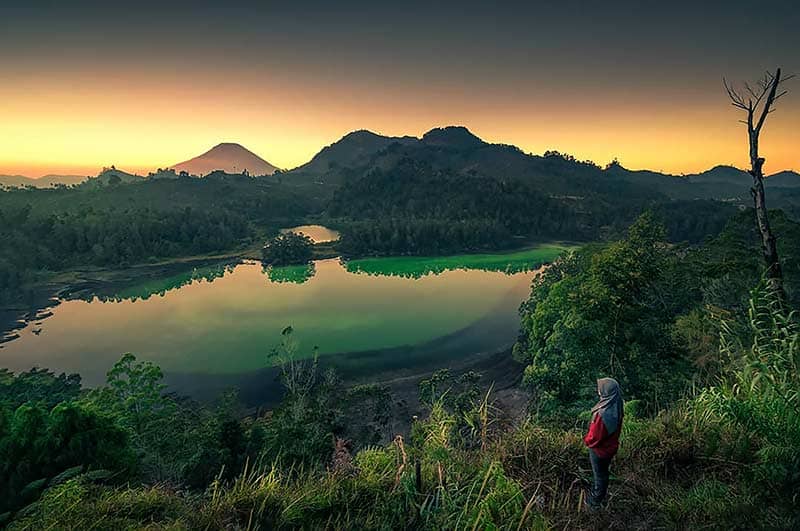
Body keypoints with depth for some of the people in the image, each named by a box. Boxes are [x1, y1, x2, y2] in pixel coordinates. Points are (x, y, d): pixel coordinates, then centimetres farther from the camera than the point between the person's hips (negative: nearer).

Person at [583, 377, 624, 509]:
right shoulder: (615, 407, -13)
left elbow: (595, 436, -28)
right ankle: (600, 493, 51)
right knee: (603, 472, 28)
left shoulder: (604, 413, -40)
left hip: (599, 449, -7)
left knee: (600, 474, 16)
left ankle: (597, 500, 38)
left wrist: (586, 440, -6)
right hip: (609, 446, 7)